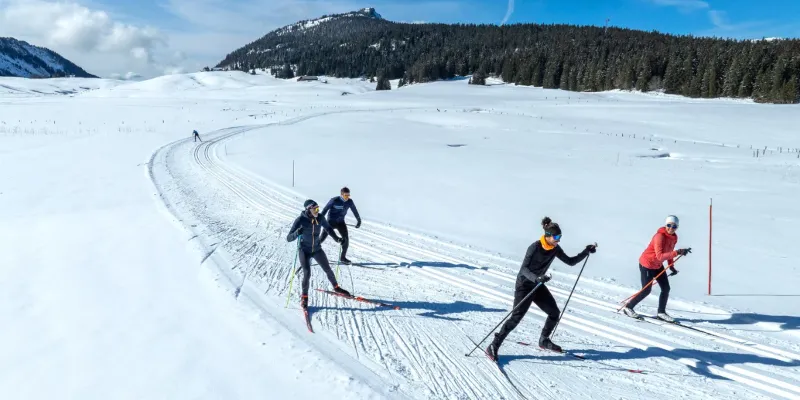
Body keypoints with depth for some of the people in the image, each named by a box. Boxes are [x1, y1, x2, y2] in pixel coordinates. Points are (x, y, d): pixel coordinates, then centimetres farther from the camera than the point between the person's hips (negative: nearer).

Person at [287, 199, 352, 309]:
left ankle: (336, 288, 37)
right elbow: (288, 238, -24)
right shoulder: (300, 220, -23)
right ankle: (304, 297, 7)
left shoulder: (320, 218, -11)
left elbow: (328, 228, 11)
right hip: (304, 251, -4)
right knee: (307, 274, -15)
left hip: (317, 249, 4)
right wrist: (297, 233, -44)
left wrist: (336, 238, -1)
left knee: (328, 269, 12)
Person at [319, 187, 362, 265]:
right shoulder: (334, 200, -21)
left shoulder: (350, 201, -9)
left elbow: (355, 211, 7)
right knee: (322, 238, 0)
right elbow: (325, 209, -13)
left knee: (346, 239, -5)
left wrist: (359, 220, 15)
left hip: (341, 222, 4)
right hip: (331, 221, -3)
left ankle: (342, 257, 11)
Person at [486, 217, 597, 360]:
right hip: (524, 285, -7)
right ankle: (493, 347, -12)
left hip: (538, 285, 8)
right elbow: (524, 269, -28)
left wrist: (586, 252, 1)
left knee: (554, 312, 8)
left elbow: (570, 261, 10)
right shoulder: (535, 247, -22)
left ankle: (544, 340, 32)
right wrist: (536, 278, -45)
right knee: (517, 317, -15)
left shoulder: (555, 249, -2)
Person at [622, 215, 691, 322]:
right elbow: (660, 256, -37)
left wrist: (671, 266, 4)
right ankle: (628, 307, 16)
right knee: (646, 290, 0)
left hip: (658, 265, 8)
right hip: (646, 264, -8)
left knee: (666, 288, 5)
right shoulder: (659, 236, -29)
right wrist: (677, 253, -46)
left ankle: (661, 312, 19)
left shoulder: (674, 237, -3)